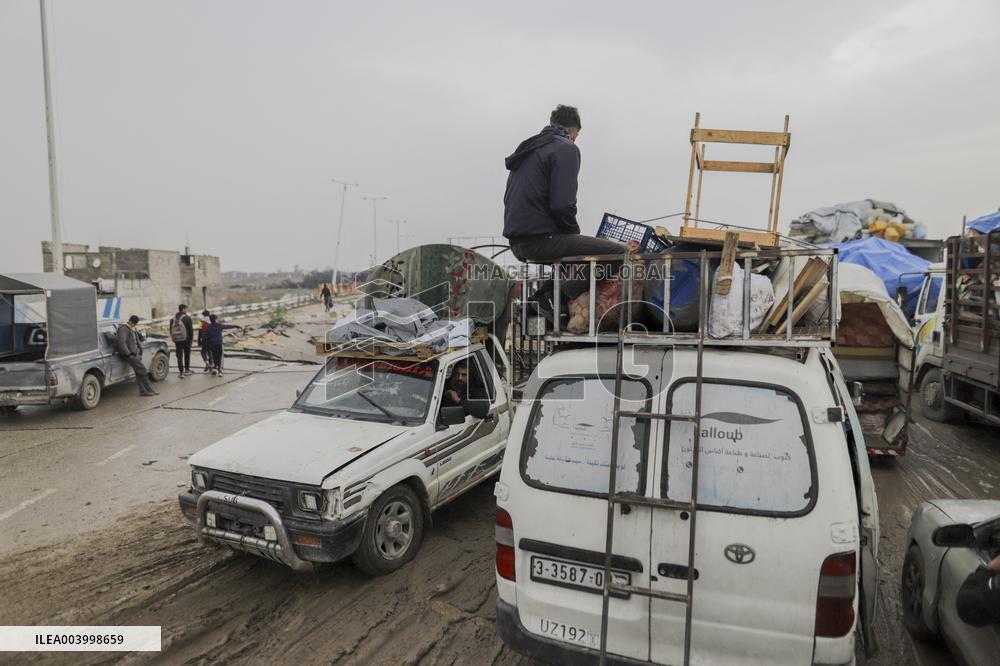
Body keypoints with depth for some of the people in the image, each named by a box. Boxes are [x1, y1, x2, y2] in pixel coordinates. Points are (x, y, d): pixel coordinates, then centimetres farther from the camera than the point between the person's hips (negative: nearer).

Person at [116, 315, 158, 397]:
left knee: (139, 372, 6)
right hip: (129, 355, -10)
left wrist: (140, 350, 16)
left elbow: (137, 341, 31)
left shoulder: (133, 330, 19)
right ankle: (149, 389, -7)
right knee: (142, 370, -12)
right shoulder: (124, 329, -11)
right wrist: (128, 353, -20)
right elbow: (121, 342, -21)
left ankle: (143, 391, 8)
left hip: (135, 354, 10)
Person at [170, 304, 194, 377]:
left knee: (179, 356, 3)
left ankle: (181, 372, -1)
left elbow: (171, 330, 11)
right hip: (186, 339, -4)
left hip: (177, 340, 4)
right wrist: (191, 338, 4)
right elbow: (191, 329, -10)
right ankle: (187, 370, 19)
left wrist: (174, 340, 17)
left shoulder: (173, 319, 8)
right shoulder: (187, 318, -9)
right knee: (187, 355, 12)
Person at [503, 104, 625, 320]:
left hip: (517, 241, 9)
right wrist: (574, 232, 1)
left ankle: (549, 292, 9)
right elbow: (561, 205, -19)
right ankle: (557, 296, -12)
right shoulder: (565, 148, -5)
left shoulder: (529, 147, 22)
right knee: (617, 252, -11)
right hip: (540, 239, -9)